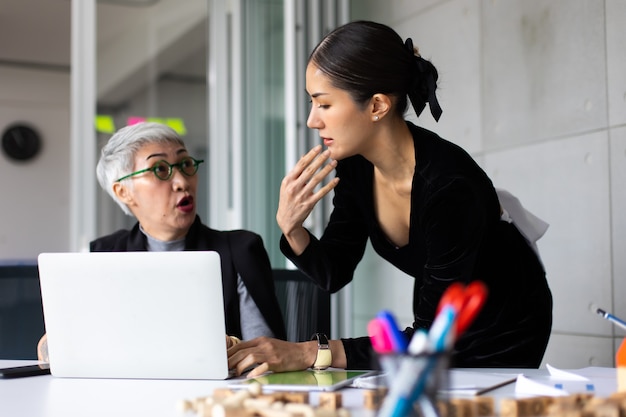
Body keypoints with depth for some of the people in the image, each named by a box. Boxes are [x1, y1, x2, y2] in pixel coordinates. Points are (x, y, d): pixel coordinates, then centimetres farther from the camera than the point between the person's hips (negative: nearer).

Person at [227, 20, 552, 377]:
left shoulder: (450, 185, -35)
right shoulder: (354, 166, -14)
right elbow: (334, 274, -3)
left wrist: (308, 353, -39)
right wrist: (289, 226, -24)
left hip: (508, 334, -5)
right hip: (436, 323, 6)